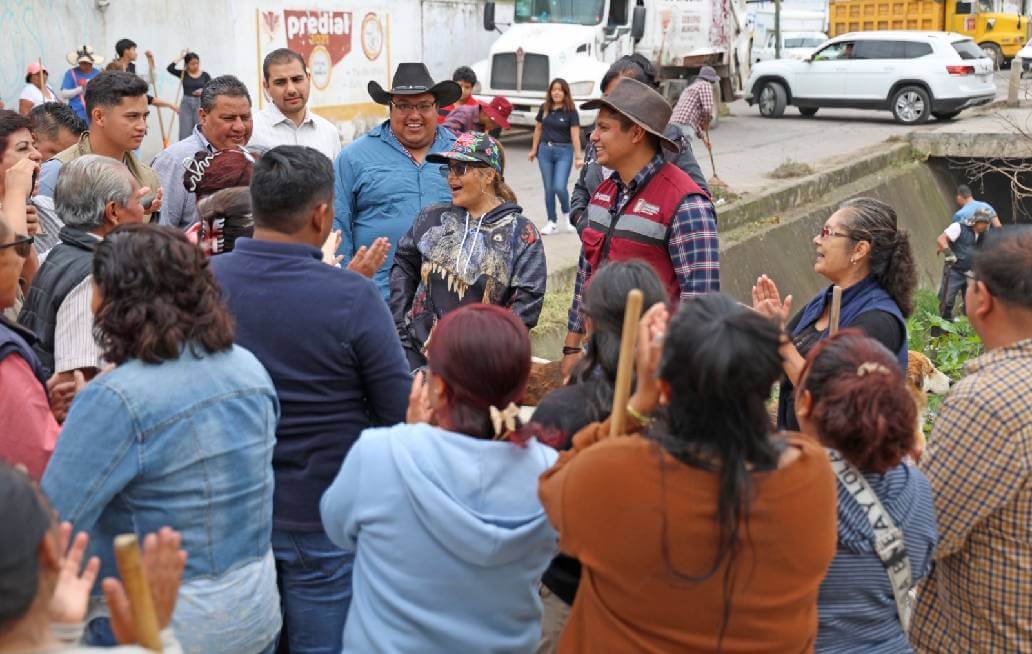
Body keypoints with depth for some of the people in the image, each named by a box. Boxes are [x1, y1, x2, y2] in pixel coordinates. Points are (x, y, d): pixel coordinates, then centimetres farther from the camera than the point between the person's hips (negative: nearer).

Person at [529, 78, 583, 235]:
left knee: (559, 187, -14)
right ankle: (552, 222, 15)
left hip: (564, 152, -4)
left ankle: (566, 214, 15)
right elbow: (538, 129, 14)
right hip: (545, 150, 4)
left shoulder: (571, 112, -6)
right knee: (548, 188, 6)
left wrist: (578, 156, -16)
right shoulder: (544, 108, 5)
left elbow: (575, 135, -10)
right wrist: (534, 150, 15)